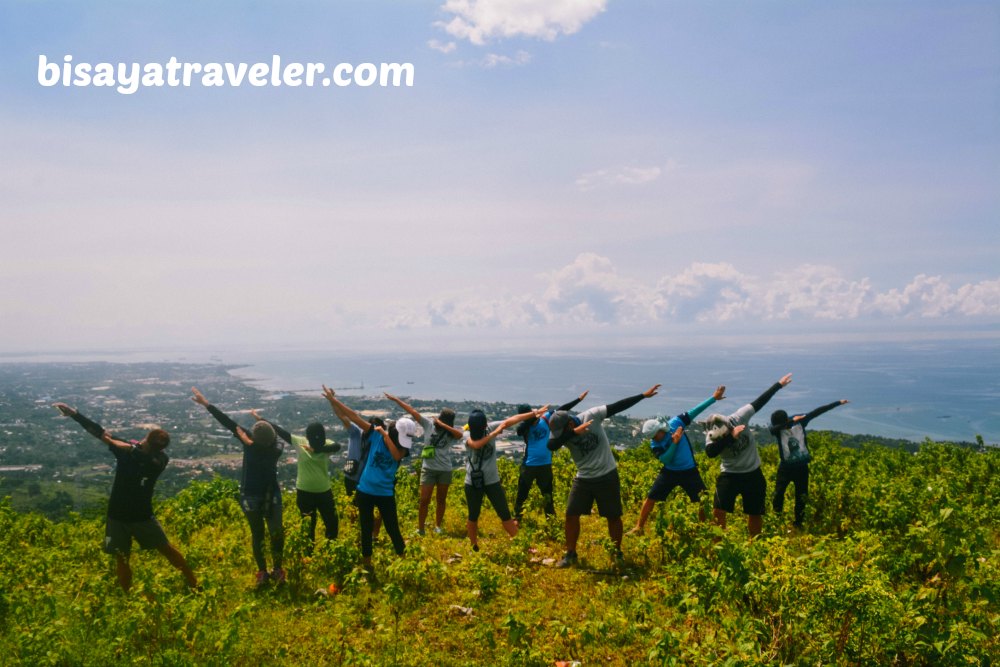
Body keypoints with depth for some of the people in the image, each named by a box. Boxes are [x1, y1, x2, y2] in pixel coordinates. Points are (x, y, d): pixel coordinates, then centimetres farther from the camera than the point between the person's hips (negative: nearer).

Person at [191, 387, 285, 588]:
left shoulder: (277, 448, -17)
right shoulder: (248, 438, -13)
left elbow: (264, 456, -36)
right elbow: (227, 422, -13)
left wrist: (250, 444, -39)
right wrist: (206, 404, -14)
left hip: (271, 495, -1)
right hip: (250, 496, 1)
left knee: (277, 533, -2)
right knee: (257, 534, 9)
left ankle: (277, 569, 15)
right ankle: (262, 571, 21)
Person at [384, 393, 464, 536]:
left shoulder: (451, 433, -7)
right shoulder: (428, 424, -6)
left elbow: (460, 435, -30)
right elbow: (412, 411, -9)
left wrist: (442, 425, -28)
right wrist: (395, 399, -9)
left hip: (445, 470, 1)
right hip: (428, 468, -1)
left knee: (441, 500, 14)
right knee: (424, 500, -1)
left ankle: (438, 526, 28)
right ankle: (420, 529, 10)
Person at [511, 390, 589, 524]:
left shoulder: (545, 419, -3)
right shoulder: (523, 427, -9)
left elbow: (562, 409, 1)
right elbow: (520, 429, -32)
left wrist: (579, 399, 0)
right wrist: (533, 417, -40)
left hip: (545, 465, 2)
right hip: (528, 465, -2)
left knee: (547, 494, 15)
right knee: (522, 493, 5)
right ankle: (517, 517, 17)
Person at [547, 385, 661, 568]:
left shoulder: (592, 416, -18)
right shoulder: (562, 432, -12)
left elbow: (619, 406, -13)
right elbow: (551, 446, -33)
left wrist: (643, 395, -13)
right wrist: (574, 432, -41)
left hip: (607, 476, -2)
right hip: (583, 479, 2)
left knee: (613, 517, 8)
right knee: (571, 515, 0)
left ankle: (618, 552, 28)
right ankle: (570, 554, 15)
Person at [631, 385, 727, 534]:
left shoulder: (676, 423, -15)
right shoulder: (655, 444, -12)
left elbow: (694, 411, -11)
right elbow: (666, 460, -23)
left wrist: (713, 397, -12)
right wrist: (675, 442, -32)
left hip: (689, 471, 0)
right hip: (670, 472, 0)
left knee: (704, 501, -1)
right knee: (650, 498, -1)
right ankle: (639, 527, 13)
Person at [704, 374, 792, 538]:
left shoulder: (738, 418, -19)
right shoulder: (712, 436, -19)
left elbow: (759, 402, -11)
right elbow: (710, 452, -40)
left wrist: (778, 384, -7)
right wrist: (731, 437, -46)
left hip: (753, 473, 1)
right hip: (729, 475, -1)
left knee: (755, 514, 13)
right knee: (718, 510, -16)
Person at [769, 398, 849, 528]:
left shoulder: (800, 421, -9)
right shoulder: (777, 429, -15)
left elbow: (818, 411, -8)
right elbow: (773, 429, -40)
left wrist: (838, 402, -8)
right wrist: (792, 421, -51)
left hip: (801, 467, 2)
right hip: (786, 467, -2)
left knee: (801, 497, 10)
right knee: (778, 493, -7)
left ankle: (798, 524, 23)